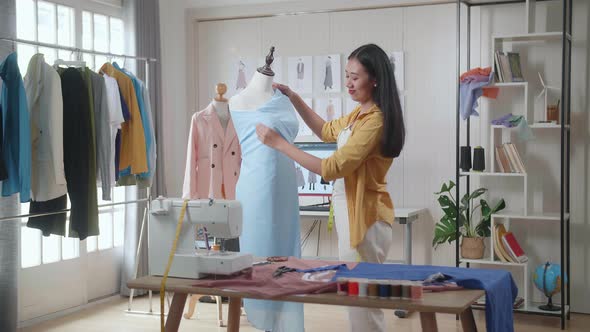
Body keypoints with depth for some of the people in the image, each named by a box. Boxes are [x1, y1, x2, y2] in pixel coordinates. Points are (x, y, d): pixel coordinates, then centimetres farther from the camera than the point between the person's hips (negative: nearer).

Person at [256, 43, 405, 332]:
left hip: (364, 216, -10)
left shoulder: (375, 121, -22)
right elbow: (327, 131, 27)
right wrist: (294, 99, 15)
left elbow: (332, 168, -24)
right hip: (350, 212, 10)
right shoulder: (360, 114, 9)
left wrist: (279, 143, -21)